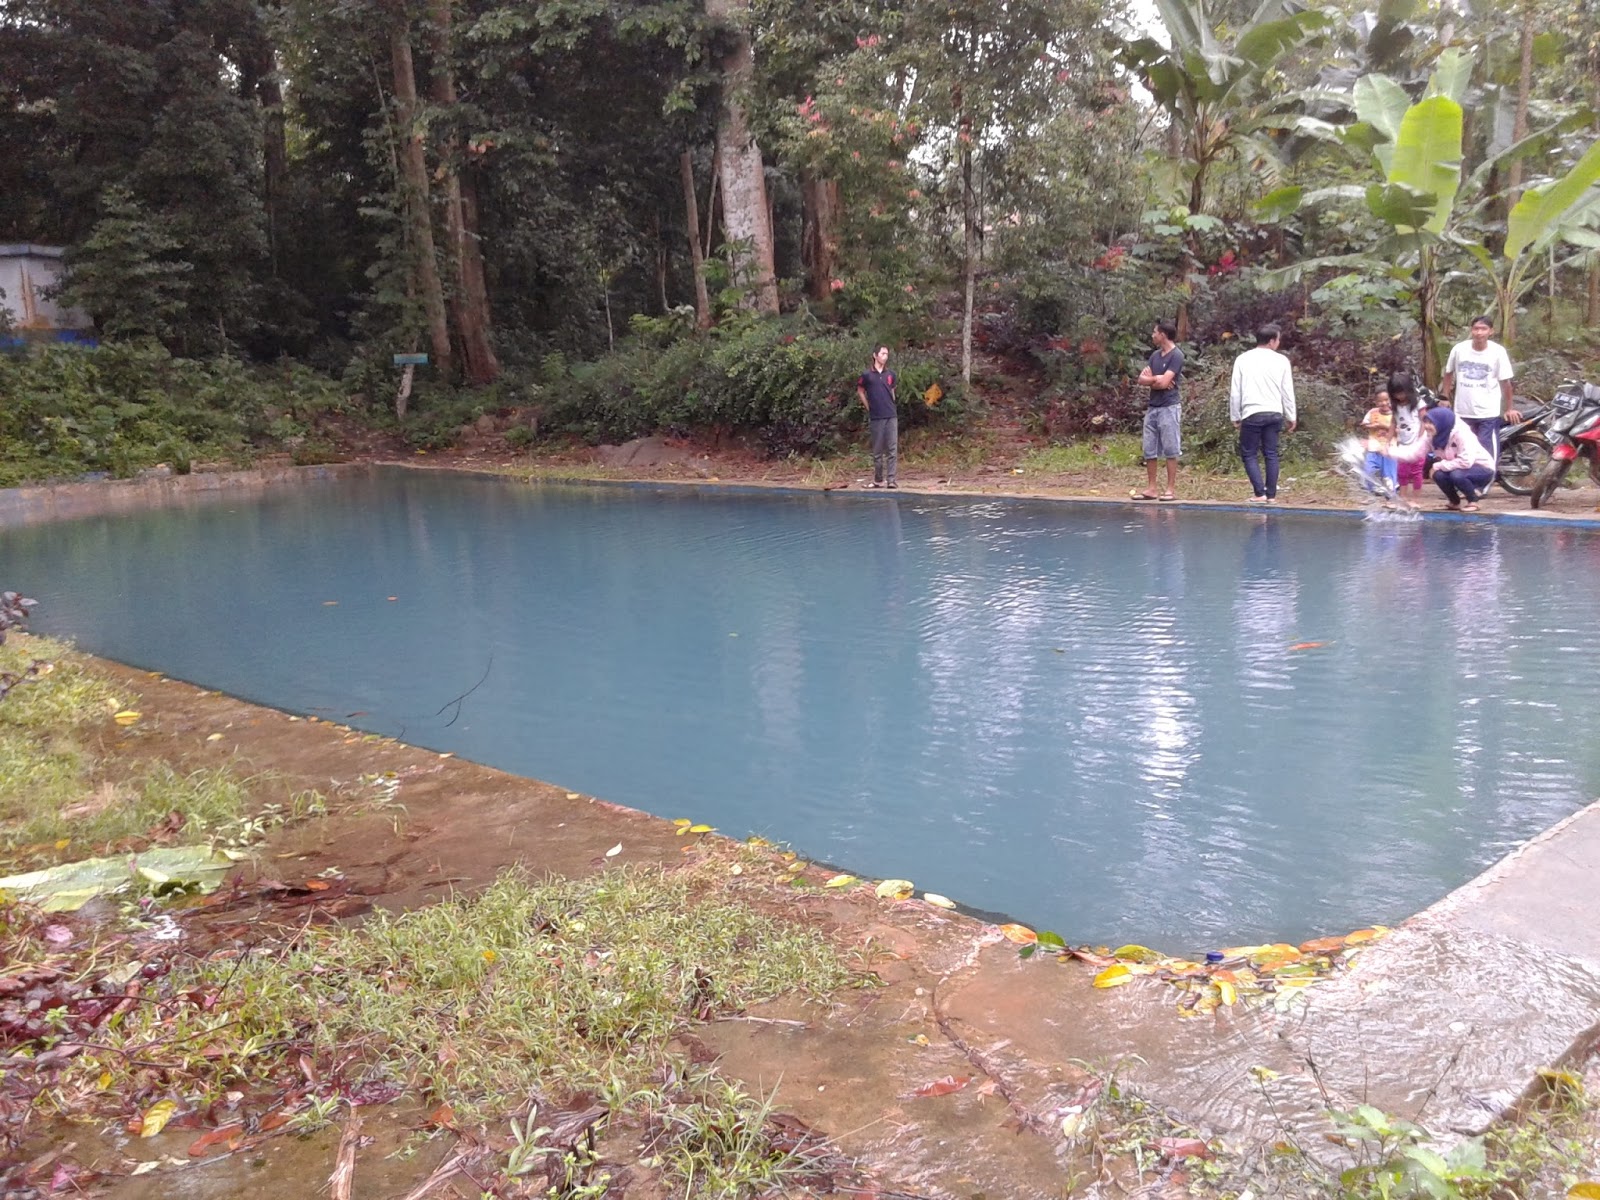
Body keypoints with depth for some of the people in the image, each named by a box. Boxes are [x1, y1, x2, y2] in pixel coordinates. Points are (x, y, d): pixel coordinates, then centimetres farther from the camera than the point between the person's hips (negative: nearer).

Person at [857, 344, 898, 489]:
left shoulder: (890, 374, 9)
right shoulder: (867, 375, 0)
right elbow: (860, 391, 12)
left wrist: (890, 405, 15)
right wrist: (868, 406, 7)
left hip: (891, 416, 2)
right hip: (875, 417, -2)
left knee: (892, 449, -5)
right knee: (877, 450, 6)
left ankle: (891, 479, -5)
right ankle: (878, 480, 16)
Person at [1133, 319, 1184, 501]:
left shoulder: (1176, 356, -9)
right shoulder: (1155, 355, 14)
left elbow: (1163, 383, -17)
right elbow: (1142, 379, 7)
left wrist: (1150, 378, -1)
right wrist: (1156, 379, -9)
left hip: (1169, 407, -8)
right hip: (1152, 407, 8)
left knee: (1170, 450, -3)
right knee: (1149, 450, 7)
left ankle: (1171, 489, 0)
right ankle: (1151, 488, 12)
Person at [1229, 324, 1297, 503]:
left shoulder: (1243, 359, 4)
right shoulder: (1281, 360, 4)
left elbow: (1235, 392, 3)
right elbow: (1288, 392, 7)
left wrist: (1235, 417, 10)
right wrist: (1290, 418, 15)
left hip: (1251, 414, -2)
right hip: (1274, 413, 2)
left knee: (1249, 454, 5)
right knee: (1271, 454, 8)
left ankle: (1260, 493, -5)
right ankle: (1271, 495, 8)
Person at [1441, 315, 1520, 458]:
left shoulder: (1498, 351, -9)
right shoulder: (1459, 349, -5)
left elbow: (1505, 382, -1)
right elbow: (1448, 373, 11)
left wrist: (1509, 409, 5)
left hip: (1488, 413, -2)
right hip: (1462, 412, 2)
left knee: (1487, 455, 0)